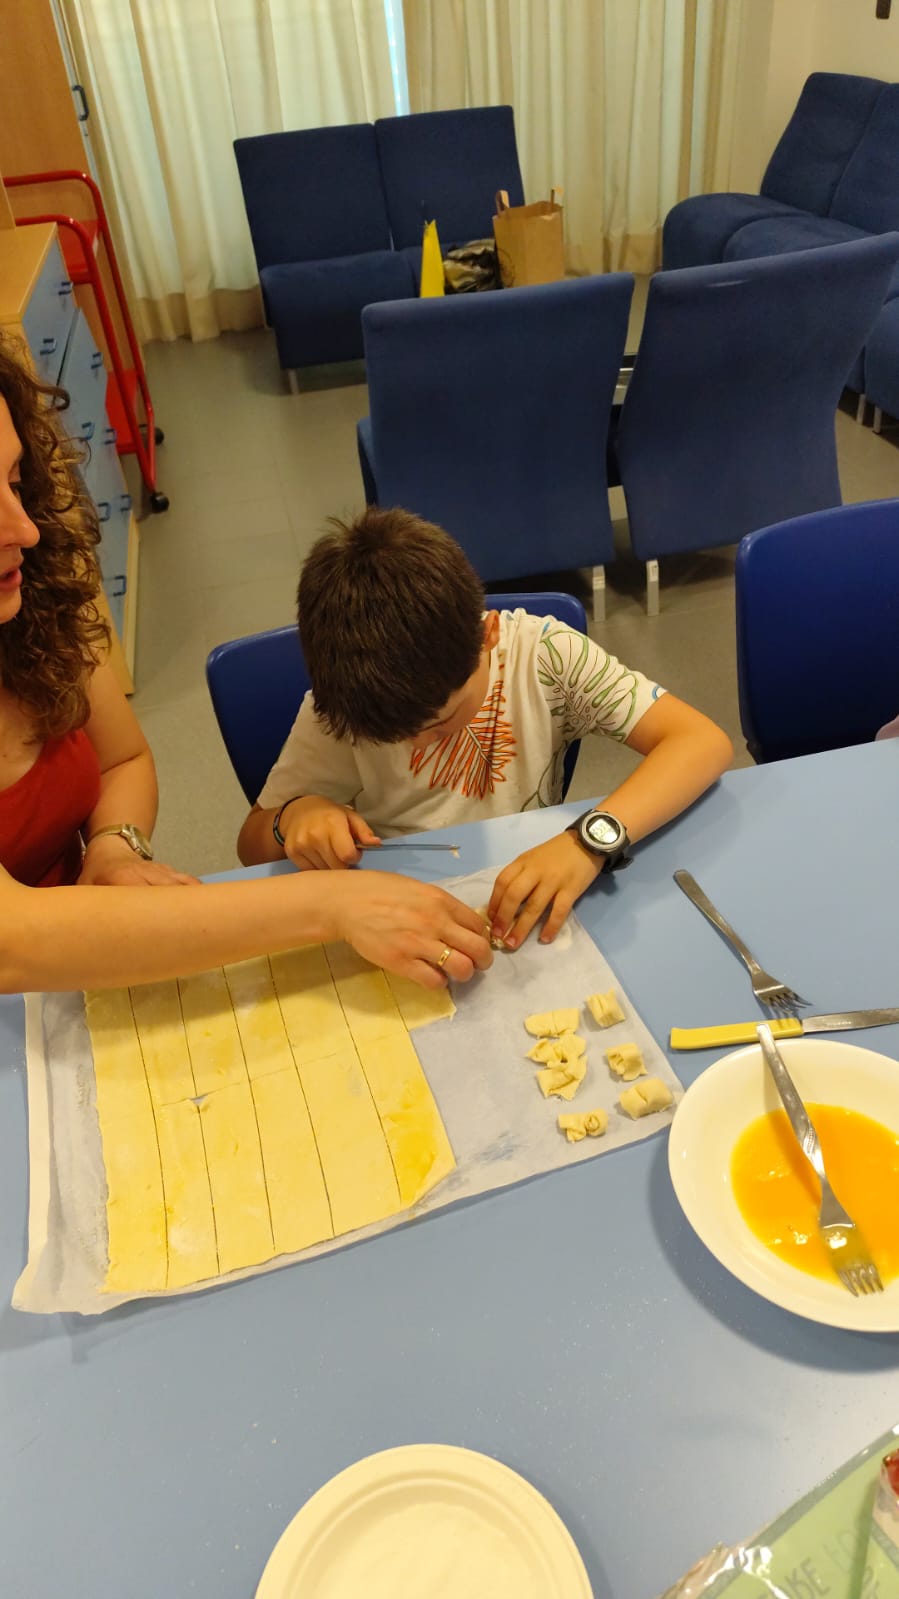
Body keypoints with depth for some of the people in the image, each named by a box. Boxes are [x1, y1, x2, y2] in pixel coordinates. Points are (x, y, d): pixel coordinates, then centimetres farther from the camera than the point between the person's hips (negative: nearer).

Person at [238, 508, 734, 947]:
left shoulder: (544, 653, -15)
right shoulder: (340, 698, -12)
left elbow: (702, 741, -20)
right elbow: (252, 845, -1)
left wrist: (592, 837, -34)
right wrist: (293, 815, -24)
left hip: (525, 913, 1)